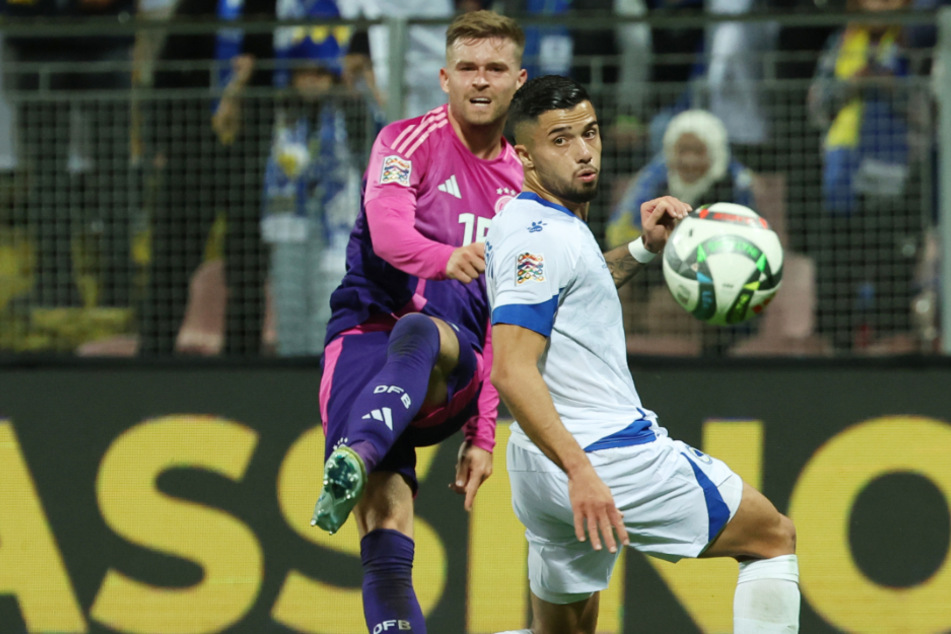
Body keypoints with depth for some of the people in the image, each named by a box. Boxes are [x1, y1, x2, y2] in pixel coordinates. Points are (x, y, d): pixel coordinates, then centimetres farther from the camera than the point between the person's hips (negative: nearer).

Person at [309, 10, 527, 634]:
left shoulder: (523, 184, 18)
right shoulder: (411, 141, 3)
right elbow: (388, 231, -18)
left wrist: (483, 433, 14)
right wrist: (445, 259, -41)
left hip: (452, 374, 2)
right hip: (369, 334, -2)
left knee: (419, 333, -38)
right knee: (387, 524, -26)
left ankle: (355, 459, -61)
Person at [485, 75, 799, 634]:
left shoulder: (553, 225, 13)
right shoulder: (540, 237, -17)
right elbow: (512, 372, -26)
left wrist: (641, 251, 23)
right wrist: (579, 471, -34)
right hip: (607, 458, -10)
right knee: (775, 537, 4)